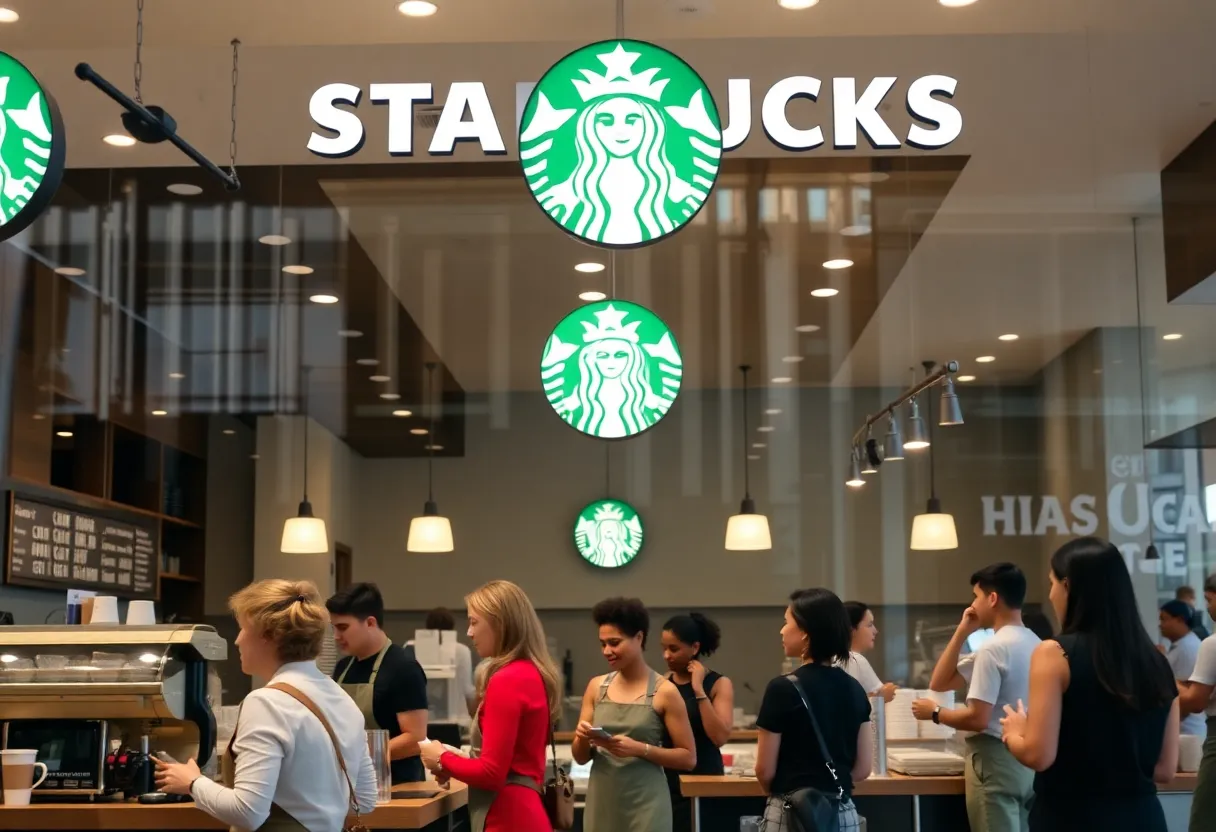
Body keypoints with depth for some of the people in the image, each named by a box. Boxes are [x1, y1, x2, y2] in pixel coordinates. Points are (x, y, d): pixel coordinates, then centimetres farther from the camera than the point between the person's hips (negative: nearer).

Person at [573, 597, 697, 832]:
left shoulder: (664, 691, -5)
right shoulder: (596, 687, 7)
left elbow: (688, 758, -4)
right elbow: (580, 758, 11)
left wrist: (640, 748, -17)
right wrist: (583, 739, -12)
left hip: (645, 805, -4)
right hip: (602, 804, 4)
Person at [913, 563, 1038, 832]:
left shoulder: (993, 648, -17)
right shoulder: (1034, 644, 12)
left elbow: (977, 719, -20)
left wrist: (935, 713, -6)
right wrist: (962, 632, 9)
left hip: (996, 761, -9)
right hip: (1026, 759, 9)